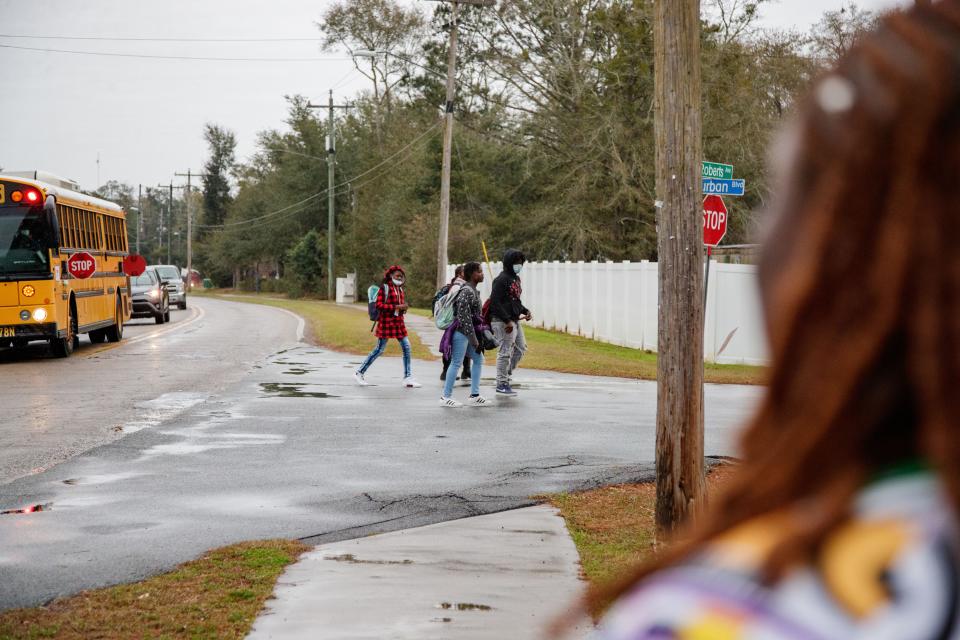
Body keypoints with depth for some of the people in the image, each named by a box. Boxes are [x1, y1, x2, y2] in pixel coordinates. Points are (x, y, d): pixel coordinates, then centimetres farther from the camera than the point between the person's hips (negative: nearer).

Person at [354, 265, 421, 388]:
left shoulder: (400, 289, 14)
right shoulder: (384, 287, -10)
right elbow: (379, 305, -17)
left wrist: (404, 308, 2)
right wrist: (396, 307, -22)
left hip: (398, 322, 7)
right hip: (386, 322, -7)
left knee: (406, 347, 1)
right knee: (380, 349, -2)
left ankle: (408, 378, 7)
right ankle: (359, 373, 10)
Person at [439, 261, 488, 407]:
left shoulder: (473, 291, 13)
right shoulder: (467, 292, -18)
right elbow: (464, 317, -22)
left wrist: (476, 339, 18)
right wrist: (474, 340, -19)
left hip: (469, 333, 10)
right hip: (462, 333, -10)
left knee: (478, 359, 12)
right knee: (456, 363, -4)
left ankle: (474, 396, 14)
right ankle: (446, 397, 4)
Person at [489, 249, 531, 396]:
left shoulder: (516, 279, 14)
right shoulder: (501, 280, -15)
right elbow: (495, 302, -20)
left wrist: (525, 311, 7)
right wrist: (507, 321, -23)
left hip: (514, 320, 10)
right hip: (503, 322, -10)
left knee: (521, 348, 16)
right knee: (505, 352, -5)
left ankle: (507, 375, 29)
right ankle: (502, 384, 4)